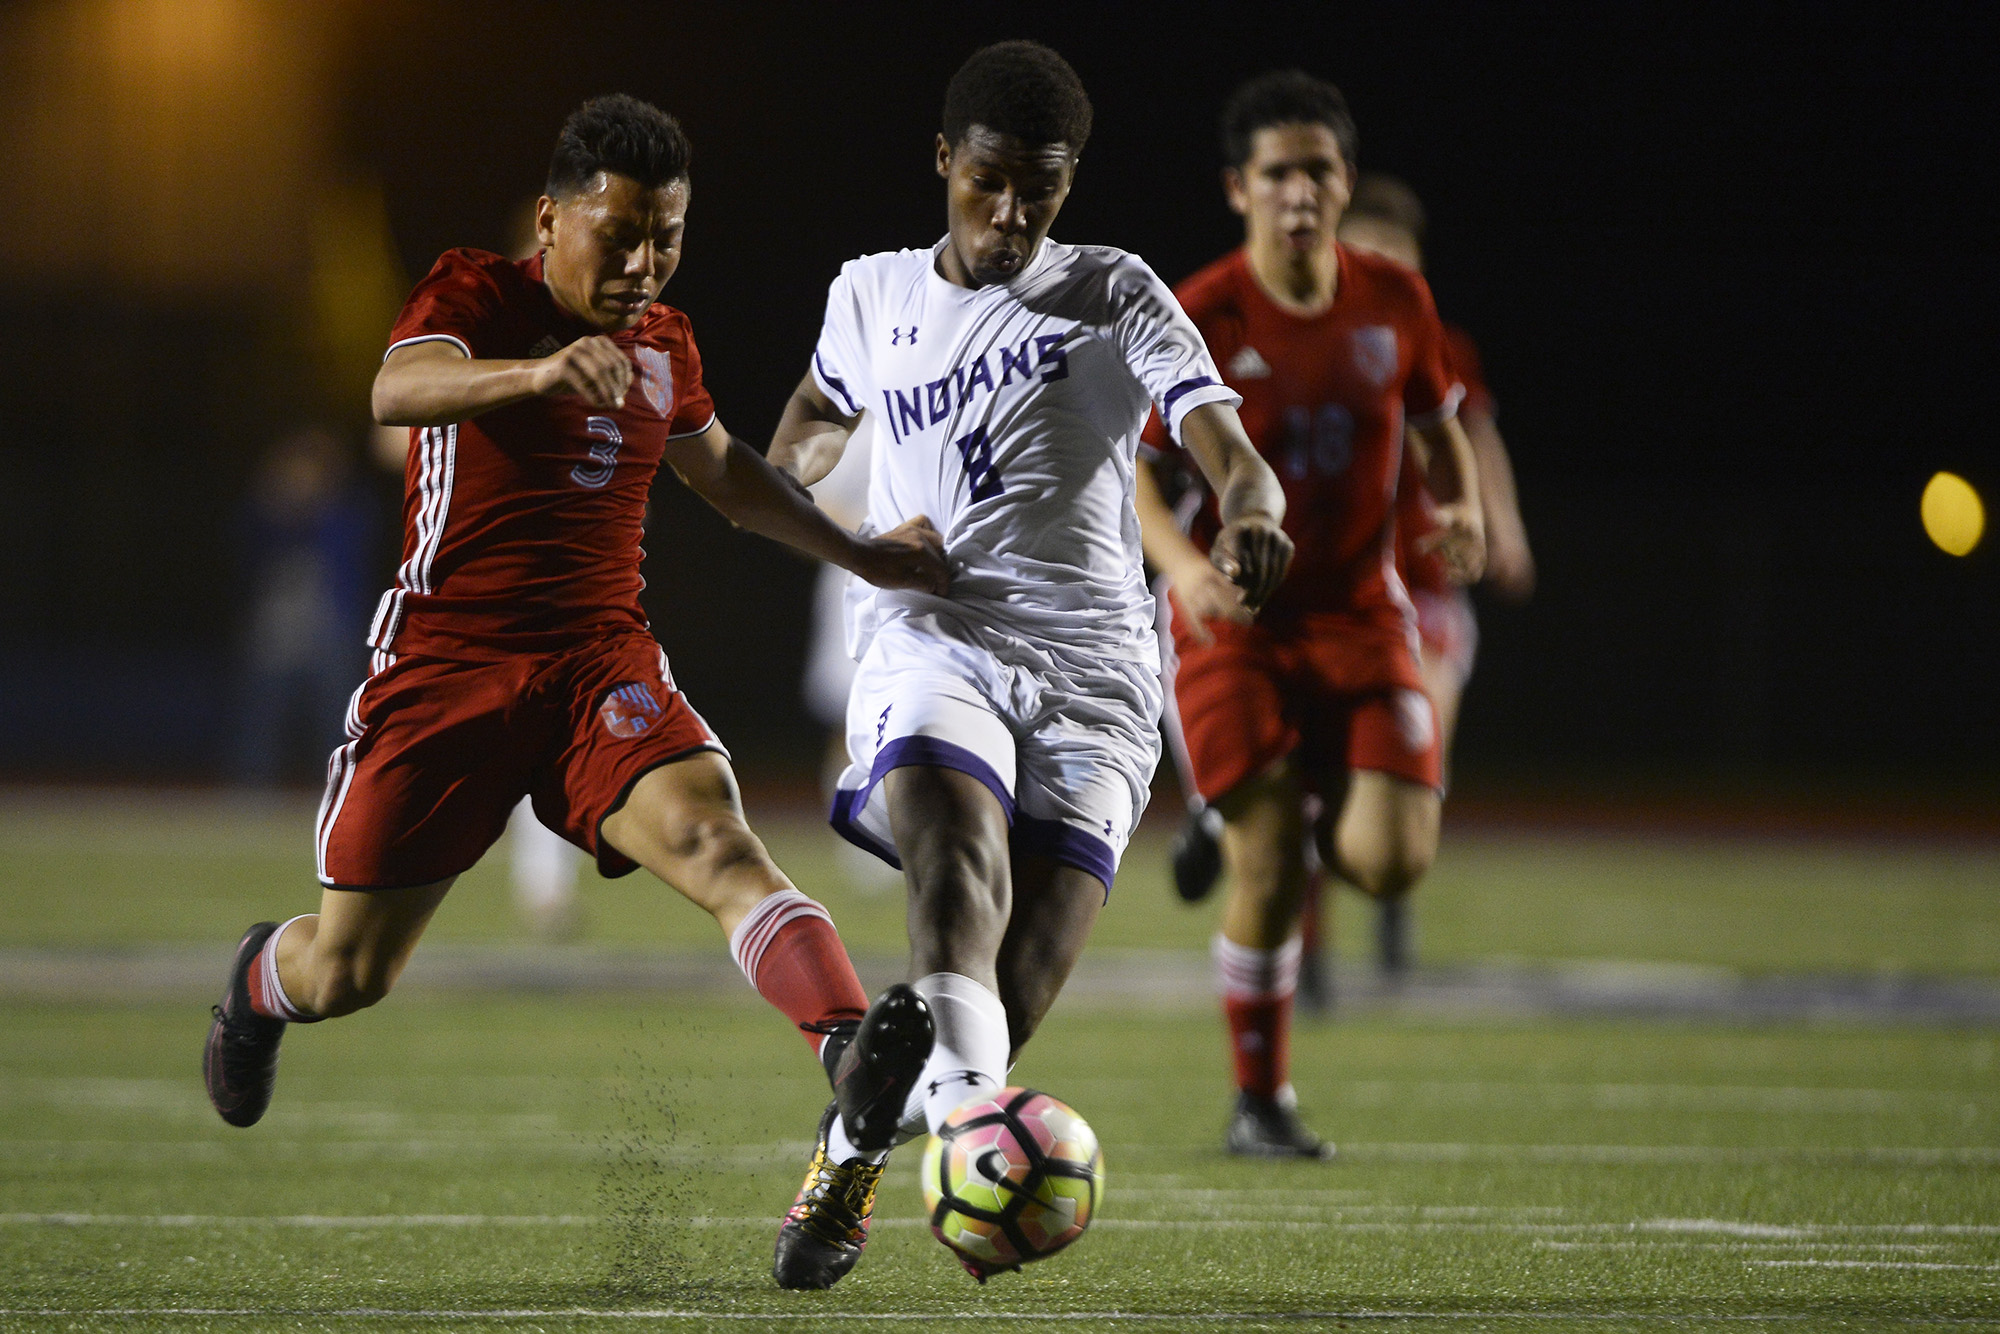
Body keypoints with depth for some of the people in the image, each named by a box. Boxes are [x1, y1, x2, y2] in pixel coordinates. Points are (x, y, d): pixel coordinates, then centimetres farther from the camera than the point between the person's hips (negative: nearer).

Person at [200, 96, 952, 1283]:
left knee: (714, 837, -28)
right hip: (447, 662, -3)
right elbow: (398, 391, -28)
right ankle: (261, 982, 41)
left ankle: (854, 1052, -51)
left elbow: (722, 470, 33)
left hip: (603, 668, 3)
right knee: (347, 974, 3)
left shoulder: (664, 346, 13)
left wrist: (861, 555, 30)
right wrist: (542, 370, -46)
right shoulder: (476, 294, -5)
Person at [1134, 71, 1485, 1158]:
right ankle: (1259, 1103, 10)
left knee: (1390, 862, -13)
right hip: (1236, 620, -3)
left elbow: (1439, 425, 15)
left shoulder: (1396, 304, 1)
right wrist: (1183, 564, -25)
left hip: (1358, 611, 3)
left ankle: (1325, 812, 25)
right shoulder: (1195, 321, -10)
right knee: (1267, 874, -9)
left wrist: (1461, 508, -6)